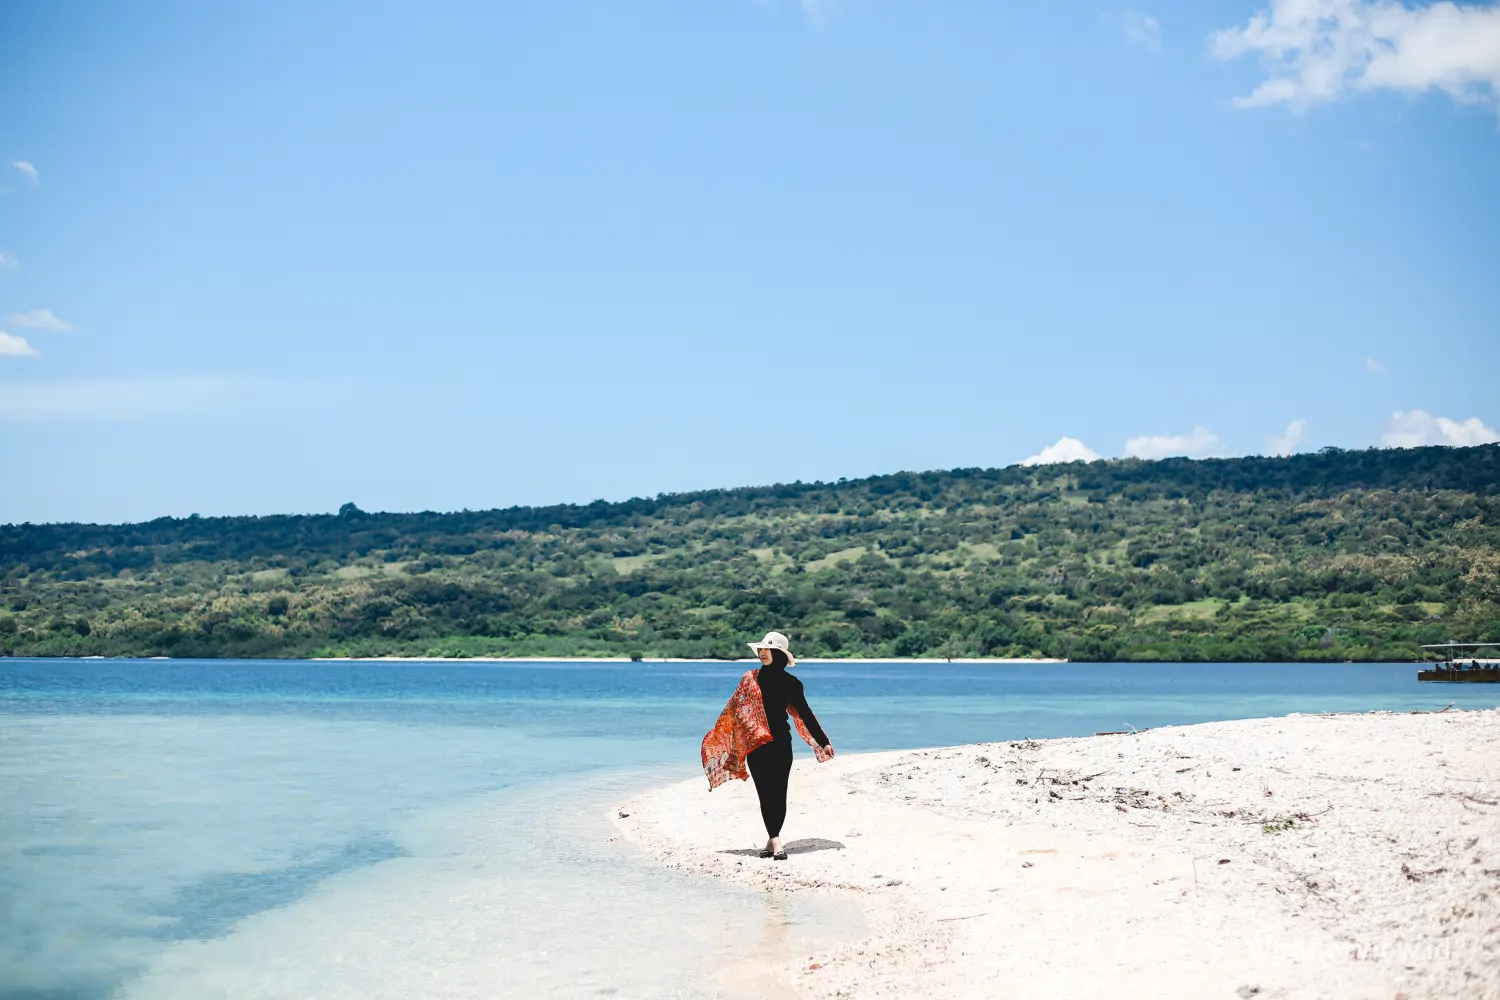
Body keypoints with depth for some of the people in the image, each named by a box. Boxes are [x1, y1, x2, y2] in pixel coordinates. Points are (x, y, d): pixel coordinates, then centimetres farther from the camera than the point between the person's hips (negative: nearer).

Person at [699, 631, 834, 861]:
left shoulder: (790, 683, 3)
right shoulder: (751, 679, 3)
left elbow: (804, 714, 9)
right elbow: (733, 709, 6)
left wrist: (823, 742, 9)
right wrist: (716, 737, 4)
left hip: (781, 743, 0)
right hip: (756, 745, 0)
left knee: (778, 793, -3)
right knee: (766, 793, -5)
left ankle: (772, 840, 5)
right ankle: (776, 842, -7)